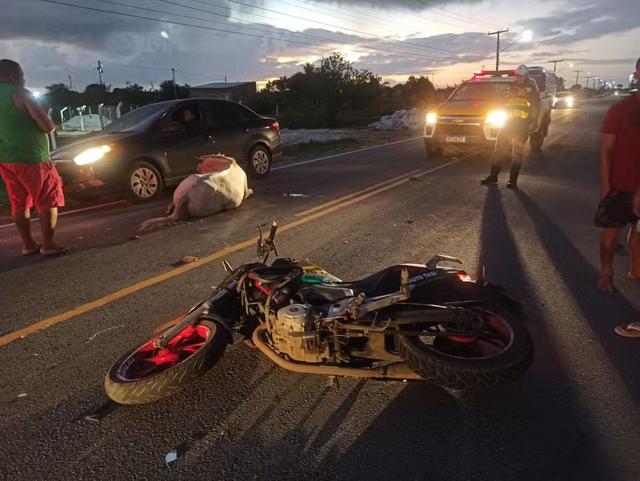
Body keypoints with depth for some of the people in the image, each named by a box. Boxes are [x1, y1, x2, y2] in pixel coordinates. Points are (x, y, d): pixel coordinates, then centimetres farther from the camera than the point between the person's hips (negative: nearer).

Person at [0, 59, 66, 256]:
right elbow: (47, 125, -15)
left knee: (19, 204, 14)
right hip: (30, 157, -8)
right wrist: (51, 125, 6)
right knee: (48, 201, -1)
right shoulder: (19, 93, -10)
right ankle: (48, 245, -2)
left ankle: (28, 244, 19)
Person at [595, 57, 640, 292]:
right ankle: (606, 271, 19)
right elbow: (607, 150, -6)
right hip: (620, 184, -3)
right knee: (611, 230, 4)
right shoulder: (620, 109, -6)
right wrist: (605, 184, -10)